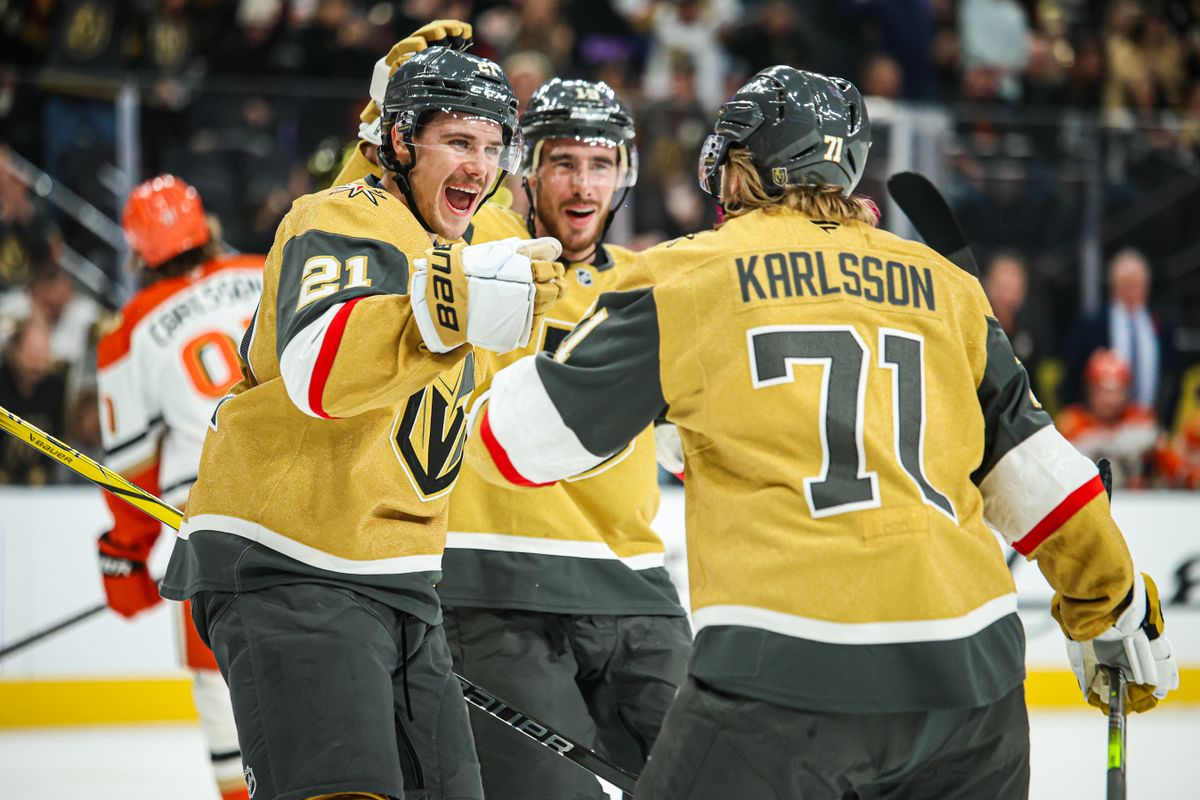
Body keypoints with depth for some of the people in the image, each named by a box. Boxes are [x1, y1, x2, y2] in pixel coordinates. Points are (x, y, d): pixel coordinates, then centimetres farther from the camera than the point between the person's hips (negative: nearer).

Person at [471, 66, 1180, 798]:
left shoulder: (685, 277, 5)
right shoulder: (944, 287, 17)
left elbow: (524, 441, 6)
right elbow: (1035, 470, 19)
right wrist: (1116, 609, 31)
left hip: (787, 663, -4)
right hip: (967, 668, 4)